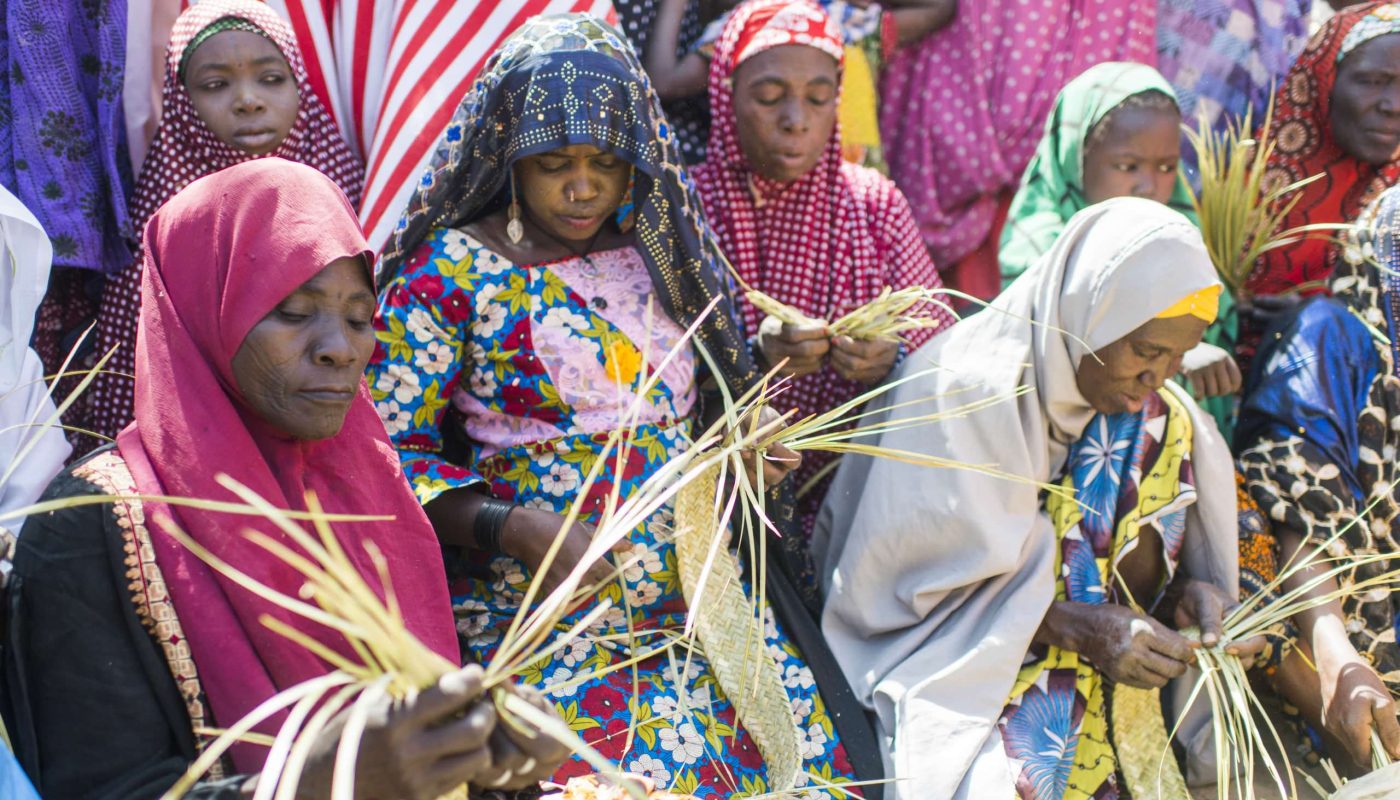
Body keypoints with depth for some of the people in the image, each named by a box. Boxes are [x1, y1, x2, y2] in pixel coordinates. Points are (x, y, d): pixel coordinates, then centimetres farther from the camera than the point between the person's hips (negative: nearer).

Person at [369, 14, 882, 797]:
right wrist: (510, 528, -18)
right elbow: (389, 450, -6)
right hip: (538, 595, -5)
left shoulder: (659, 253, 11)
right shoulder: (450, 271, -4)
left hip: (694, 582, 5)